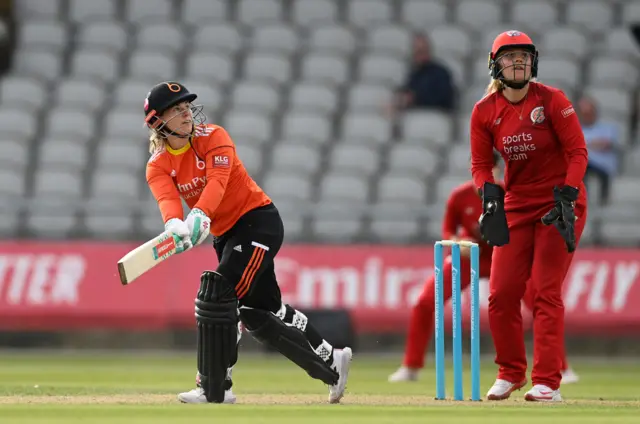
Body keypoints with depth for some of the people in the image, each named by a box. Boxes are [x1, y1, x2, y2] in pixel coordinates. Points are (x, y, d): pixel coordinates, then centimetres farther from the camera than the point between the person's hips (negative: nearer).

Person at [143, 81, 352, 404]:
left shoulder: (213, 138, -12)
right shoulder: (158, 166, -2)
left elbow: (217, 181, -30)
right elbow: (167, 199, -23)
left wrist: (199, 215, -50)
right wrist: (174, 224, -47)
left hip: (259, 220, -6)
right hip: (225, 235, 6)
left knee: (217, 293, -20)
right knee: (259, 311, 12)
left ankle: (215, 389, -16)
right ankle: (330, 363, 28)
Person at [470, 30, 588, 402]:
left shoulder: (552, 100, -12)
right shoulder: (485, 112, -2)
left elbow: (577, 152, -11)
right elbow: (481, 163, 5)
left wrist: (567, 198, -21)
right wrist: (489, 192, -15)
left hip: (559, 203, -4)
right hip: (517, 207, 4)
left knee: (546, 292, -10)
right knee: (501, 294, 0)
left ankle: (548, 382, -6)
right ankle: (511, 373, 20)